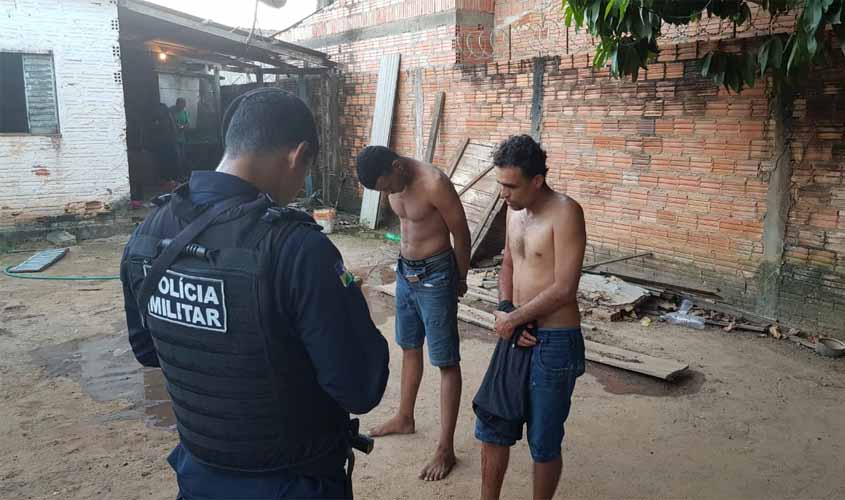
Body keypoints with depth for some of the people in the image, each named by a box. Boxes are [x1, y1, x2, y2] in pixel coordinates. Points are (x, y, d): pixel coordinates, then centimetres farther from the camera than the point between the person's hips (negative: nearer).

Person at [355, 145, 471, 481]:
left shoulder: (434, 183, -24)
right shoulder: (393, 183, 0)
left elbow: (461, 234, -14)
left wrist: (460, 280, -1)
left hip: (435, 277, -8)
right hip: (405, 272, 8)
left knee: (446, 362, 0)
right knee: (409, 348, 22)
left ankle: (446, 449, 8)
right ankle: (405, 418, 42)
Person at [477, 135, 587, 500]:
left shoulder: (565, 213, -18)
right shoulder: (515, 209, 6)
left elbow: (564, 290, -22)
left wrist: (511, 319, -11)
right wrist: (506, 315, -2)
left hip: (554, 343, -7)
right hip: (517, 336, 8)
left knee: (543, 444, 9)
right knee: (492, 428, 17)